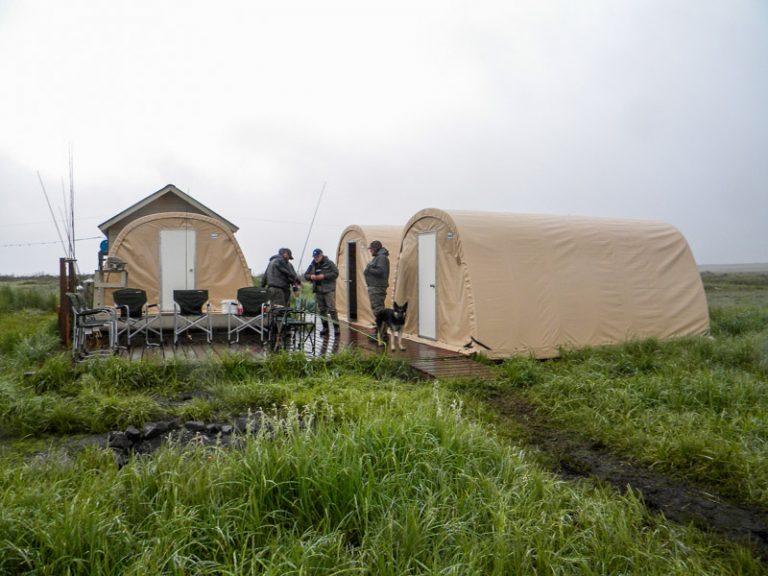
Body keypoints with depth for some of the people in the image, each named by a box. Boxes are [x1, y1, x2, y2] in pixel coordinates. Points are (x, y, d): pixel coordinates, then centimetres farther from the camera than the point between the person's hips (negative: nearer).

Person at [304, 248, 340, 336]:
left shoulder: (329, 263, -3)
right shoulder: (312, 265, 13)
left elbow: (335, 273, -8)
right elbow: (305, 275, 17)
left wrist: (324, 276, -17)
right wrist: (311, 276, -7)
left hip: (328, 290, -6)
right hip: (318, 290, 6)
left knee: (332, 308, -11)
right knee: (321, 310, 8)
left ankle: (336, 327, -6)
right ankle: (325, 328, 15)